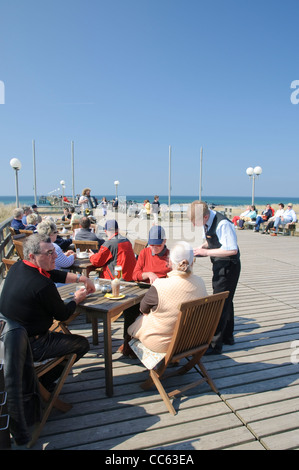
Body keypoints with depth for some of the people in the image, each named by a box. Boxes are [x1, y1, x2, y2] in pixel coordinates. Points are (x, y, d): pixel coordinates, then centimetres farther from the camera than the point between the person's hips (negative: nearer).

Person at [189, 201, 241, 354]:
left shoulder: (223, 224, -27)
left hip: (228, 267, -9)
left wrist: (207, 252, -27)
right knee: (225, 302, 21)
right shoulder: (208, 222, -1)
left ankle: (215, 345, 7)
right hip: (220, 266, 9)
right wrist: (203, 246, -3)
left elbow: (232, 250, -29)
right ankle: (227, 336, 39)